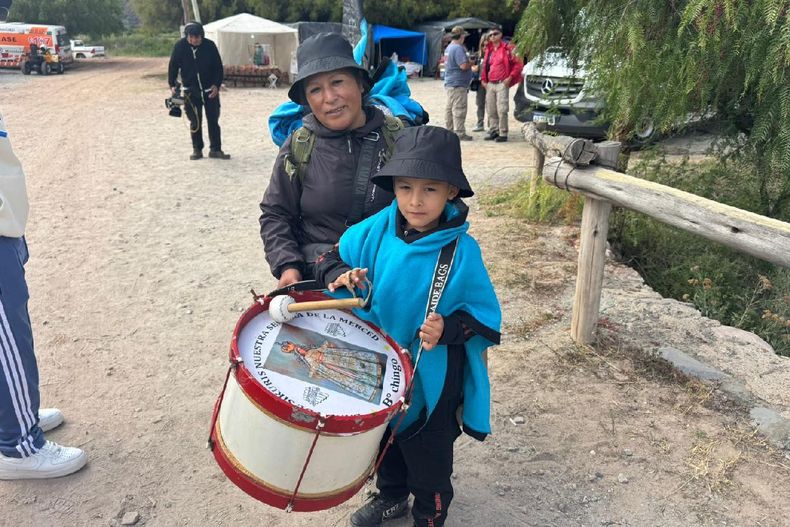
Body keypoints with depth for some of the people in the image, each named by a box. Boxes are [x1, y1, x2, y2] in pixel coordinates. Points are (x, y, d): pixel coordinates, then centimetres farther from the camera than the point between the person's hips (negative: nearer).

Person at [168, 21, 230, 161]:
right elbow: (173, 67, 1)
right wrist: (172, 85, -8)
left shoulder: (209, 46, -9)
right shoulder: (180, 46, -8)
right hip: (191, 90, 0)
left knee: (213, 120, 3)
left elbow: (218, 67, -3)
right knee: (195, 122, 3)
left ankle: (215, 149, 12)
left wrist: (217, 85, -14)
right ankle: (197, 149, 14)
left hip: (210, 89, 0)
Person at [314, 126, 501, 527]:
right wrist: (341, 277, -21)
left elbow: (483, 315, -14)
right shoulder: (376, 230, -12)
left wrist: (447, 329, -31)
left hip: (432, 376, -4)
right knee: (385, 437, 28)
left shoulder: (462, 252, -22)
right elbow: (330, 259, 0)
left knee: (427, 452, 17)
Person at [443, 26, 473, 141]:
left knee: (449, 108, 13)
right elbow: (463, 65, -23)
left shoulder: (448, 48, 16)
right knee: (459, 109, -7)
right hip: (458, 84, -10)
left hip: (449, 83, 10)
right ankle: (459, 133, -6)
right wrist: (471, 63, -4)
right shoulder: (458, 48, -16)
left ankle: (449, 131, 21)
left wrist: (468, 61, 19)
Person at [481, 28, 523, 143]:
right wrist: (484, 79, 12)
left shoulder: (507, 49, -4)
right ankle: (493, 131, 19)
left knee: (502, 110, -10)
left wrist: (510, 77, -12)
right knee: (491, 110, 9)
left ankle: (503, 133, -5)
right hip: (490, 84, 7)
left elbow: (518, 64, -6)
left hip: (502, 84, -7)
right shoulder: (489, 50, 16)